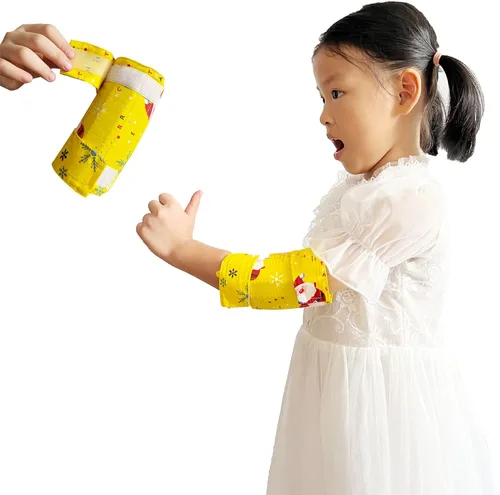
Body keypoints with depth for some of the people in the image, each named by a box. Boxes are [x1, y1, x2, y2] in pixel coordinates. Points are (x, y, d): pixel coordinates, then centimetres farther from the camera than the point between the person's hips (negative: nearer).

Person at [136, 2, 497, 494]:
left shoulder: (412, 202, -23)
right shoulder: (355, 185, 5)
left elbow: (301, 280, -25)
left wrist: (182, 249, -23)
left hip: (380, 391, -8)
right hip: (331, 379, 8)